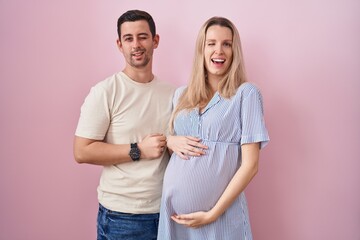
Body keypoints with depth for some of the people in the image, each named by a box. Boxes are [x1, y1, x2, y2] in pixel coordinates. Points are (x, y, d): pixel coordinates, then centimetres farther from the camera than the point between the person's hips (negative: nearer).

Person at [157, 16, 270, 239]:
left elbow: (250, 164, -9)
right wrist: (170, 141, -3)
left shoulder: (246, 93, -6)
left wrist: (213, 213, -13)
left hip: (221, 212, -4)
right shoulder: (181, 94, 7)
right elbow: (166, 136, 20)